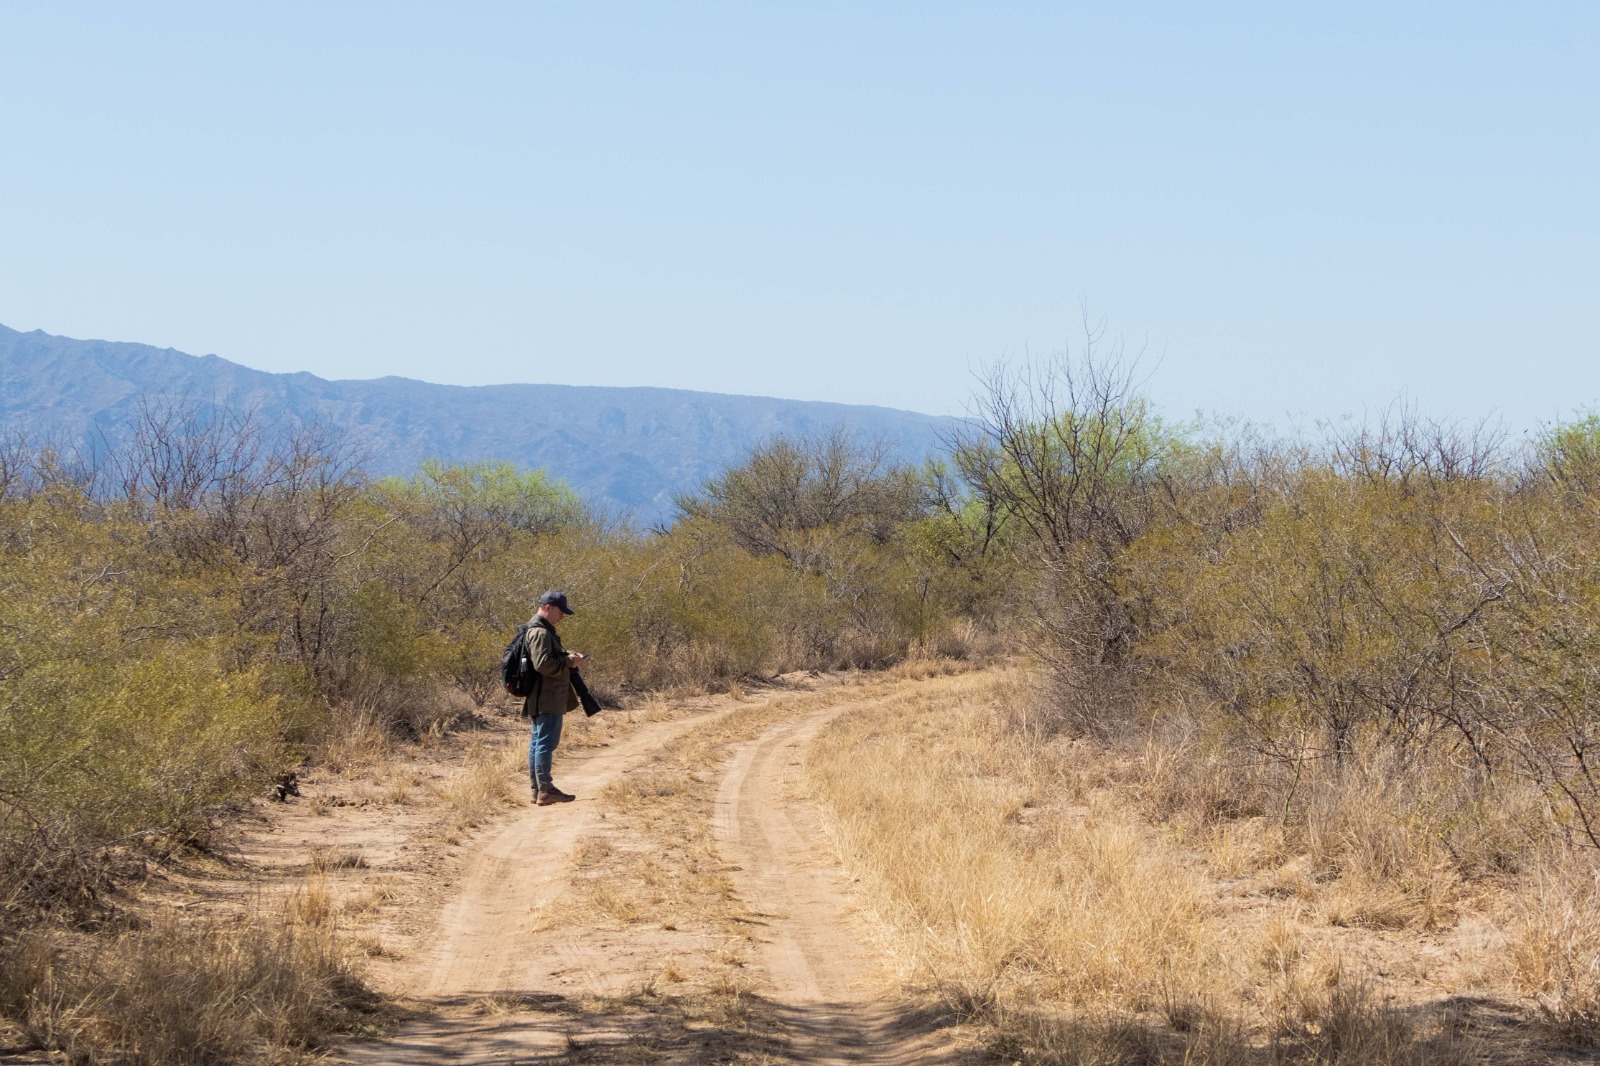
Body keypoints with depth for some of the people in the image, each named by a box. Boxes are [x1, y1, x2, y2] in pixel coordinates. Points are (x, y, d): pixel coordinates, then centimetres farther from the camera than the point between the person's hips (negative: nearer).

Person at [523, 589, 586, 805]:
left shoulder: (540, 629, 18)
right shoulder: (540, 632, -17)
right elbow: (543, 664, -26)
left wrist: (567, 656, 11)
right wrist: (569, 661, -15)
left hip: (539, 699, 11)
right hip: (547, 699, -11)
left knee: (537, 742, 13)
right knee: (546, 742, -9)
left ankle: (537, 789, 18)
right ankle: (545, 789, -8)